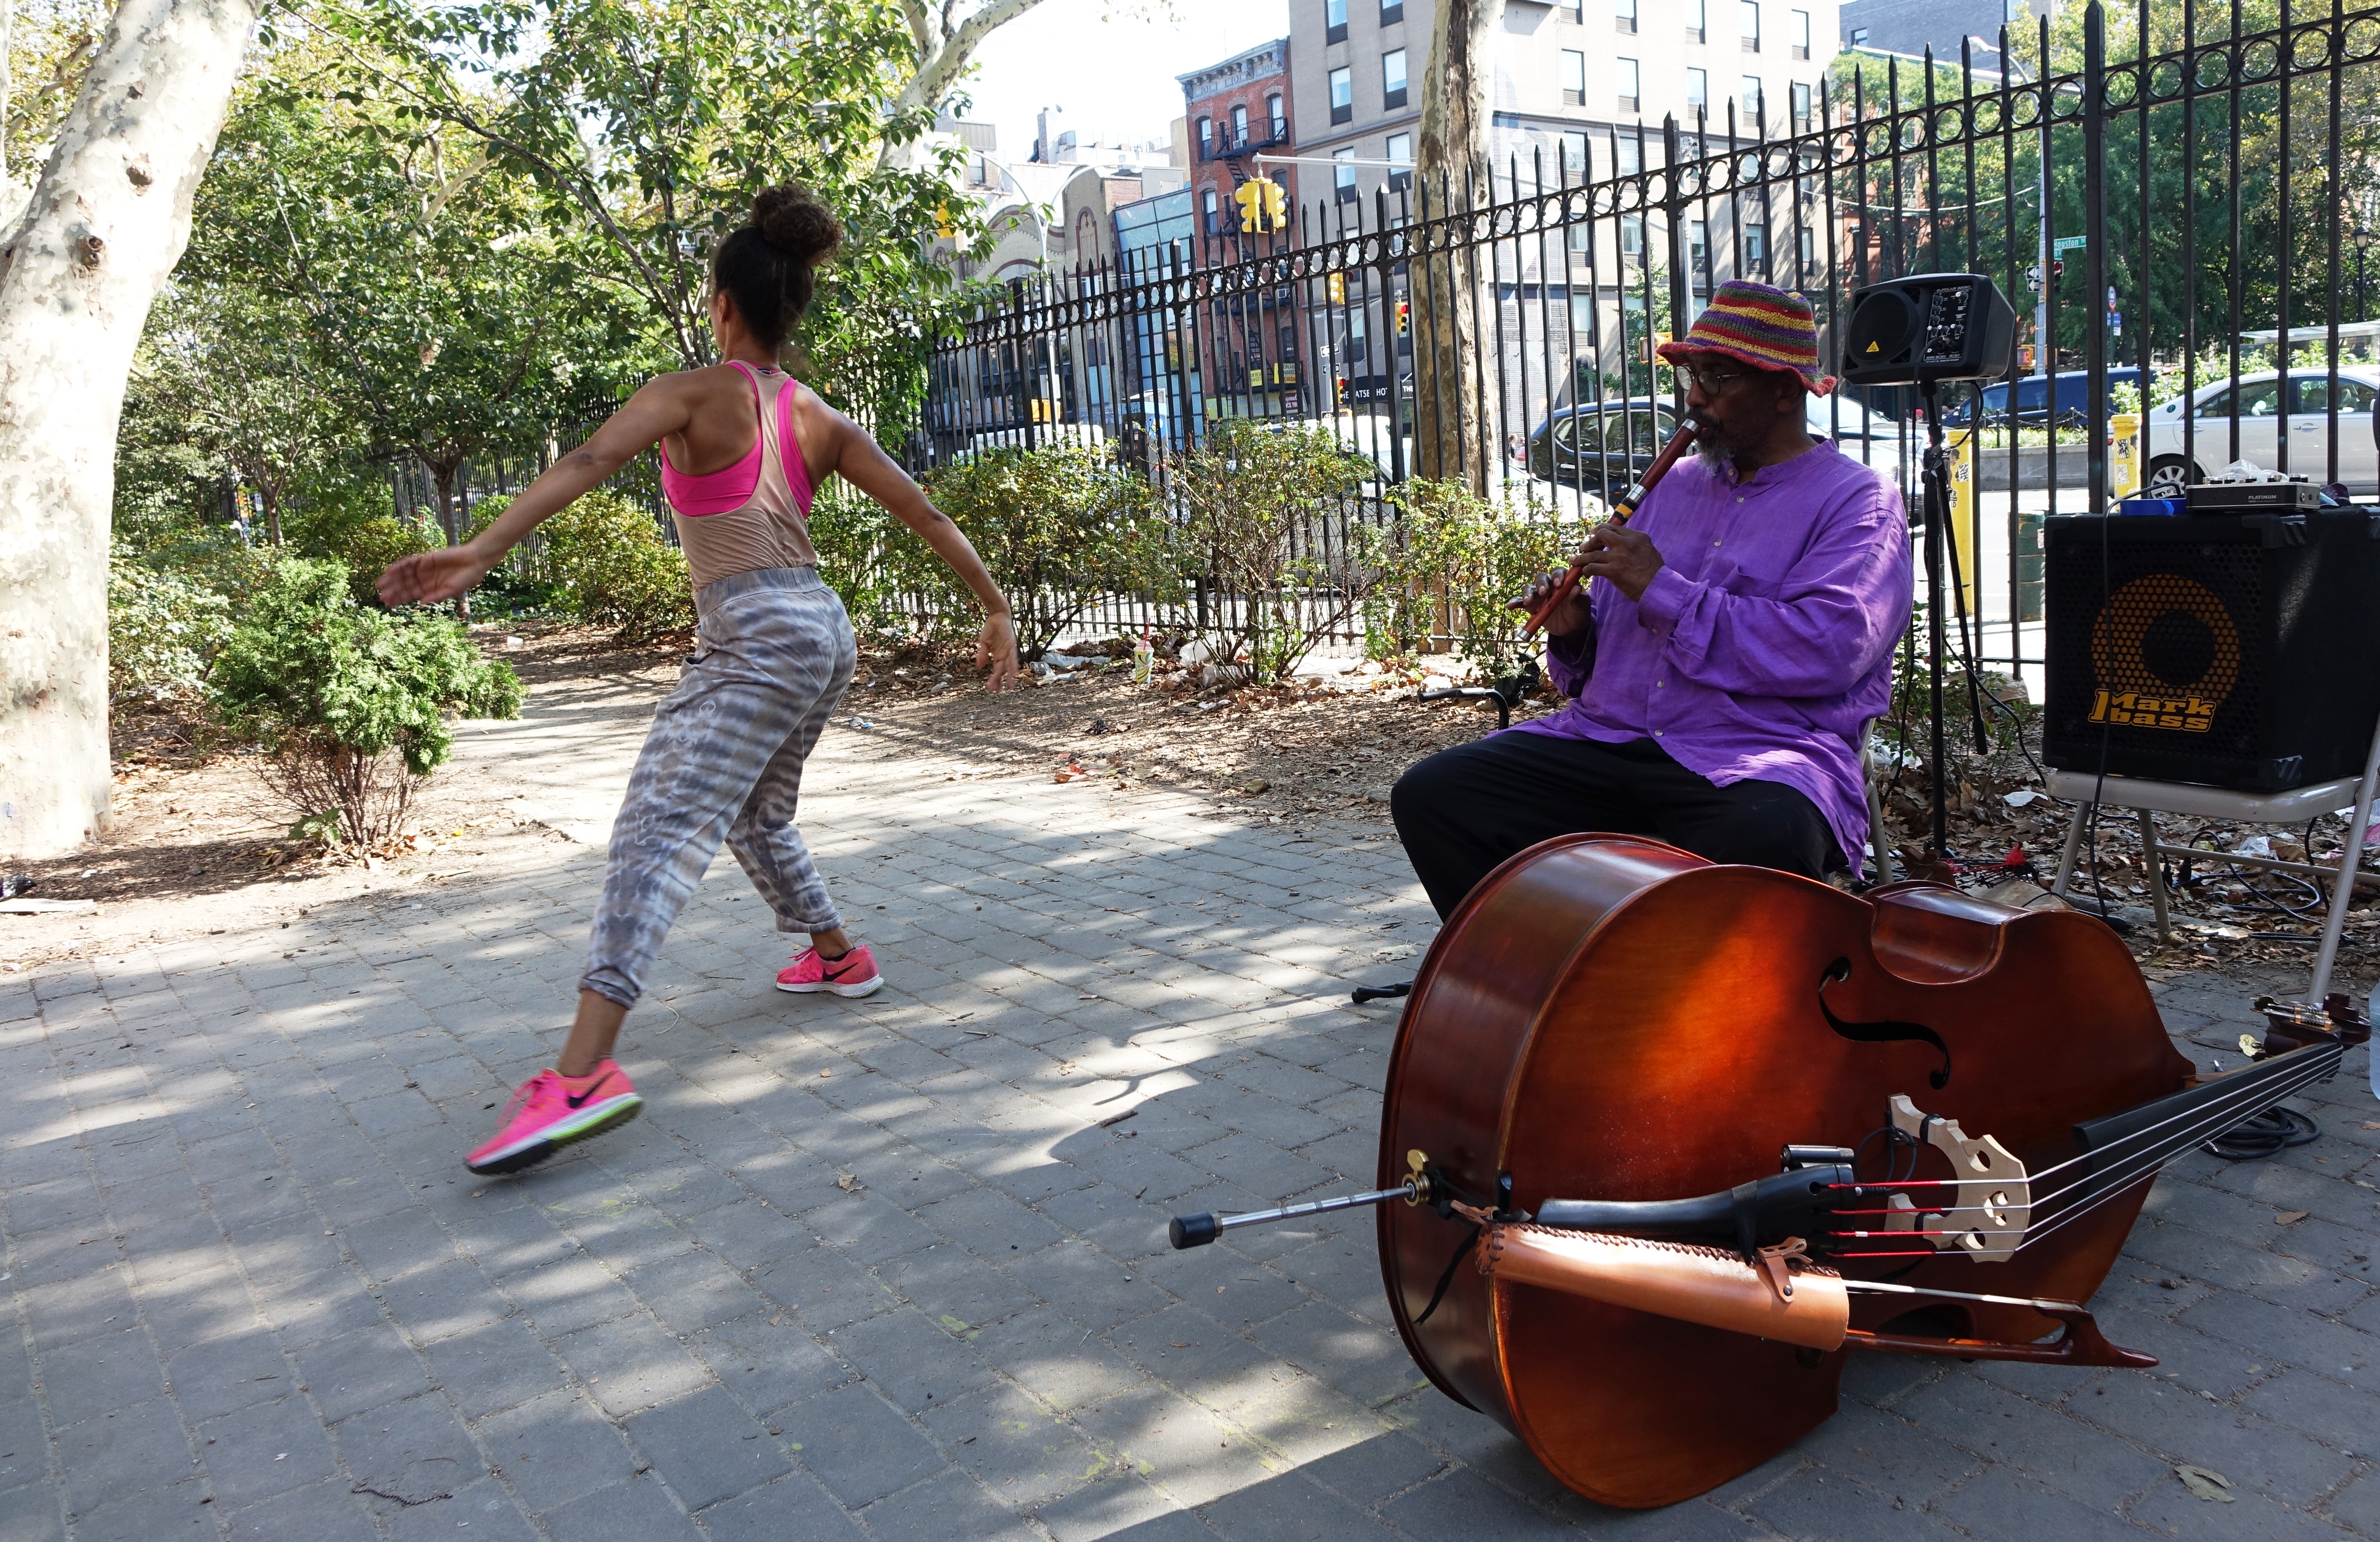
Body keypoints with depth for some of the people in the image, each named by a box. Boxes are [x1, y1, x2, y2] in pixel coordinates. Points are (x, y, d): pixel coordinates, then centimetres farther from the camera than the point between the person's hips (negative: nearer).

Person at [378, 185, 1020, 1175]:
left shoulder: (693, 393, -4)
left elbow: (591, 461, -20)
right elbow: (924, 514, 14)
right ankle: (838, 957, 45)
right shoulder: (820, 420, 14)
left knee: (660, 829, -18)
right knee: (756, 818, 29)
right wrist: (994, 611, 22)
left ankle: (585, 1073, -31)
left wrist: (481, 550, -30)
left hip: (757, 637, -8)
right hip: (823, 631, 8)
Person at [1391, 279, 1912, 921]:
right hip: (1607, 741, 6)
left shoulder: (1860, 504, 2)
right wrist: (1574, 634, 1)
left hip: (1760, 755, -5)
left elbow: (1826, 650, -16)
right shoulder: (1675, 484, 22)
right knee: (1428, 796, -14)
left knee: (1763, 840, -40)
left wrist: (1663, 592, -13)